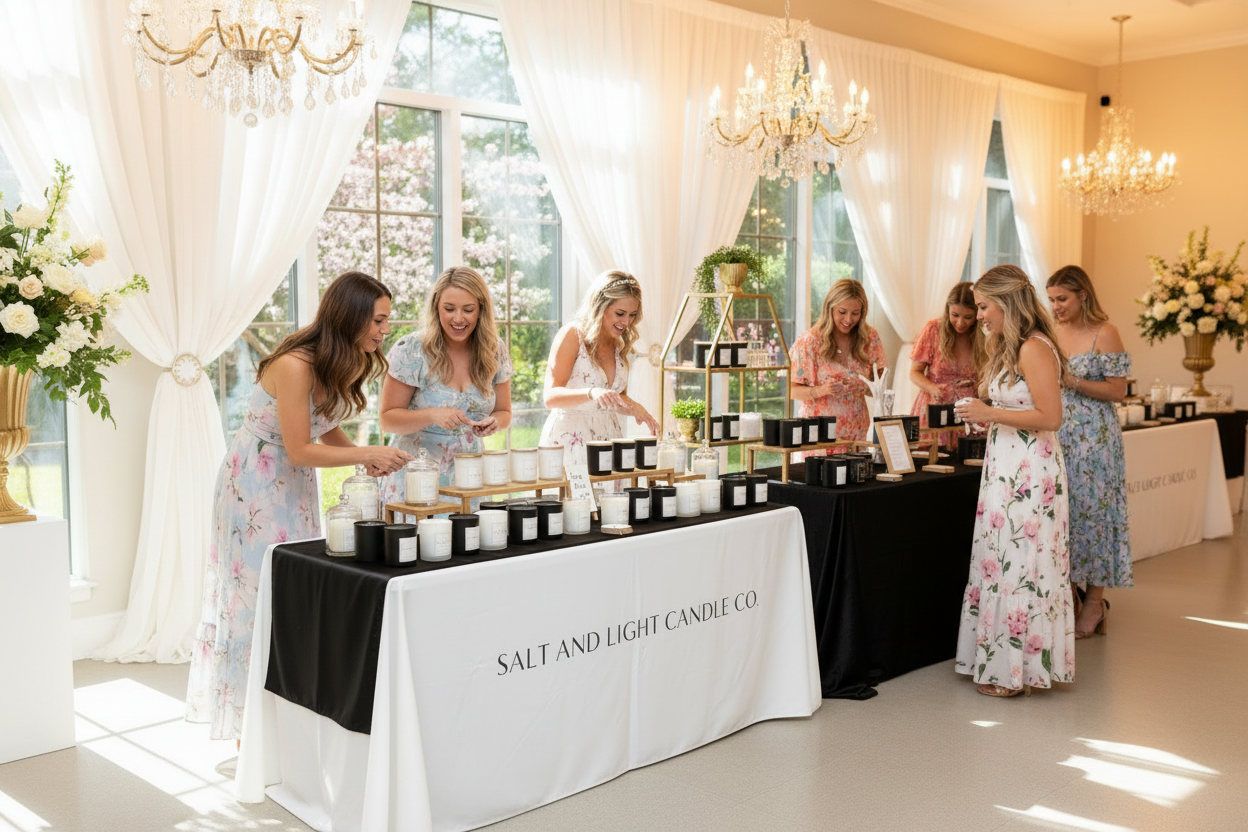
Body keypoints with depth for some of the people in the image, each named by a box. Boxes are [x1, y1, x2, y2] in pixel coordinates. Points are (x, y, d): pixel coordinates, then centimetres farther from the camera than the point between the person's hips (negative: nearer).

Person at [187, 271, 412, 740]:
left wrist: (363, 457, -5)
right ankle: (251, 726, 12)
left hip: (295, 487, 9)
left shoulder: (343, 363, -1)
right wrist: (368, 453, -23)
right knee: (259, 592, -1)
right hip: (255, 485, -8)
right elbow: (300, 450, -25)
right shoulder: (295, 366, -27)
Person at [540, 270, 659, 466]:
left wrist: (635, 408, -1)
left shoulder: (620, 345, 11)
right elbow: (550, 396, -17)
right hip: (569, 442, -5)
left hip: (609, 435, 6)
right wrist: (591, 393, -33)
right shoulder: (572, 335, -8)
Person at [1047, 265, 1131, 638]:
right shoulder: (1053, 333, 9)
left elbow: (1118, 390, -9)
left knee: (1091, 510, -1)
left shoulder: (1105, 334, -7)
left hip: (1094, 436, -5)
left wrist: (1073, 382, -19)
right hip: (1057, 435, 5)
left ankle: (1095, 601, 10)